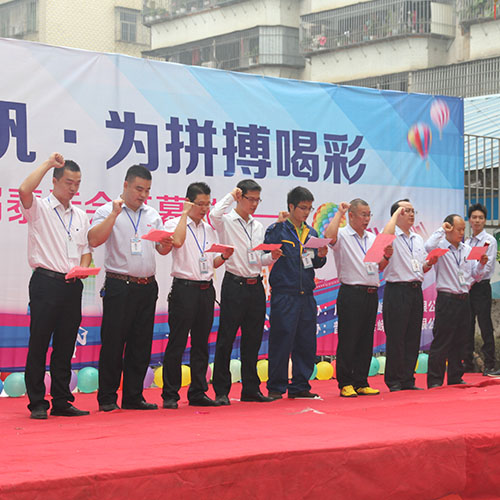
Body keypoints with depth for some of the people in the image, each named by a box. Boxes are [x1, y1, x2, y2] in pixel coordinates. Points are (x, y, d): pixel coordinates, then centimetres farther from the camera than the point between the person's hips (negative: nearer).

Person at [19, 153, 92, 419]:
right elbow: (24, 191, -22)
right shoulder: (39, 208, 0)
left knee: (66, 345, 8)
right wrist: (47, 163, -15)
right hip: (46, 283, -5)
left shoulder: (80, 216, 18)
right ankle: (37, 403, 2)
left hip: (72, 286, 6)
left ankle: (62, 401, 14)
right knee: (39, 343, -4)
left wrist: (82, 269, -1)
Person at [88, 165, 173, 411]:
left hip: (147, 287, 5)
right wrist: (114, 214, -20)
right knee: (113, 343, -3)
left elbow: (161, 249, 17)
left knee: (141, 344, 7)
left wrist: (167, 244, -5)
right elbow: (94, 240, -16)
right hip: (119, 287, -5)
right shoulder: (107, 211, 0)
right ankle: (107, 398, 4)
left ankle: (133, 396, 14)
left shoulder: (152, 215, 17)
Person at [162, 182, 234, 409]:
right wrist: (185, 214, -14)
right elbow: (177, 241, -24)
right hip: (184, 288, -6)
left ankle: (198, 393, 15)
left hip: (206, 290, 6)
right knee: (177, 343, -5)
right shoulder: (174, 224, -1)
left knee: (201, 343, 9)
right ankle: (170, 395, 0)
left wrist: (223, 257, 1)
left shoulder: (209, 230, 17)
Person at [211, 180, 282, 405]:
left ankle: (251, 389, 16)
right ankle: (221, 391, 1)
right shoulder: (226, 221, -2)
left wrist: (271, 257, 0)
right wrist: (230, 196, -15)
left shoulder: (258, 226, 17)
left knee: (253, 339, 9)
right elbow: (214, 214, -27)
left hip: (255, 286, 6)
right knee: (226, 338, -4)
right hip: (234, 284, -6)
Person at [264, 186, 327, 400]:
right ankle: (276, 388, 3)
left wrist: (320, 256, -1)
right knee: (281, 341, -5)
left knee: (307, 342, 8)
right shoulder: (278, 229, -2)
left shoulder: (311, 232, 16)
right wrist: (279, 223, -17)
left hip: (306, 294, 6)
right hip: (284, 294, -6)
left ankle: (300, 386, 17)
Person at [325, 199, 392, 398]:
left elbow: (379, 268, 21)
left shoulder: (372, 238, 18)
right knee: (348, 340, -4)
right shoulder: (342, 236, -2)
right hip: (351, 294, -6)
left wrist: (387, 256, 0)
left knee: (366, 340, 8)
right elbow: (329, 236, -26)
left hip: (371, 294, 6)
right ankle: (345, 384, 1)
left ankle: (361, 383, 13)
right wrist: (339, 213, -15)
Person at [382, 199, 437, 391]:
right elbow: (386, 236, -28)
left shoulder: (418, 239, 20)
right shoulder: (392, 237, -2)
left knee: (413, 338, 7)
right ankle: (394, 381, 2)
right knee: (396, 338, -5)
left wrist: (430, 263, 1)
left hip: (416, 291, 7)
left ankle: (408, 380, 13)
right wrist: (396, 213, -15)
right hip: (396, 291, -7)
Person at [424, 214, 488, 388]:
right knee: (441, 342, -5)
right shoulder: (440, 248, -3)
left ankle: (455, 378, 18)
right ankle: (434, 381, -2)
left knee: (459, 342, 11)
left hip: (464, 300, 6)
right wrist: (441, 230, -14)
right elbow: (429, 246, -28)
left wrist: (481, 264, -2)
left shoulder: (468, 250, 15)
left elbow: (475, 276, 18)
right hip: (446, 300, -6)